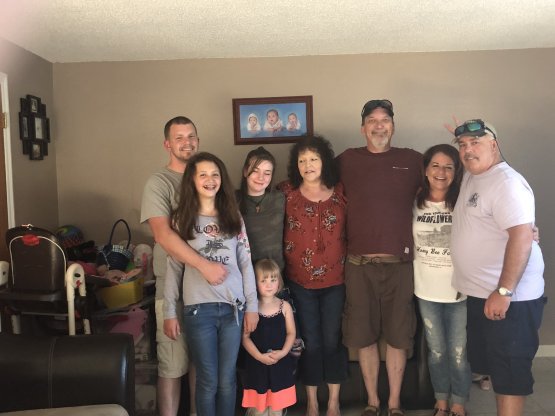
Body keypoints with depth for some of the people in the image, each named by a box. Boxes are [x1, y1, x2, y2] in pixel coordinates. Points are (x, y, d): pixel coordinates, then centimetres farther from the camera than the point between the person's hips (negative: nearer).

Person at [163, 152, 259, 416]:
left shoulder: (233, 217, 7)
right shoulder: (181, 219, 2)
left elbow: (246, 263, 7)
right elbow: (173, 268, 2)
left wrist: (252, 306, 3)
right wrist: (169, 313, -1)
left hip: (233, 307, 2)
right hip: (198, 308, -2)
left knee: (227, 380, 9)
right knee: (208, 381, 5)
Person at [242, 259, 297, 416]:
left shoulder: (285, 306, -1)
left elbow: (291, 333, 2)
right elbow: (245, 337, -7)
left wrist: (283, 352, -13)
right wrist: (260, 356, -17)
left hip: (280, 363, 1)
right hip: (257, 363, -1)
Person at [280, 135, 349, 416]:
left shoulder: (341, 192, -1)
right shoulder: (287, 193, -3)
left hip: (335, 280, 1)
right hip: (299, 281, 0)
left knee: (332, 341, 9)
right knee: (310, 342, 10)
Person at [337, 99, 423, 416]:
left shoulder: (412, 160, 5)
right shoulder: (347, 160, 5)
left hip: (400, 263, 0)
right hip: (359, 264, 1)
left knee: (398, 336, 9)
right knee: (364, 336, 9)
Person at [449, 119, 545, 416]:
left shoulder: (507, 183, -18)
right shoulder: (470, 177, 10)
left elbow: (522, 237, -26)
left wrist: (504, 292, -28)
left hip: (509, 297, -9)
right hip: (479, 293, 9)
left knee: (510, 370, 1)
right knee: (491, 364, 20)